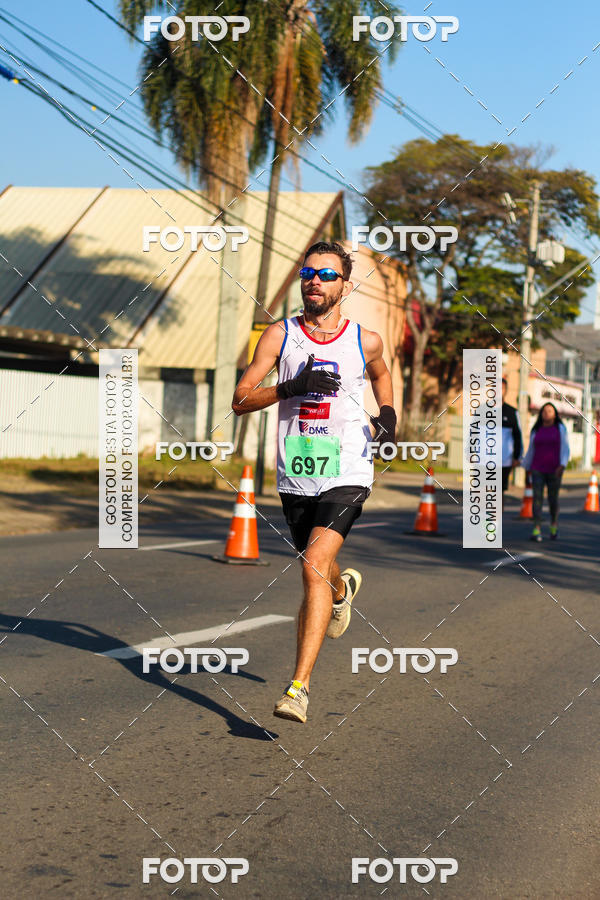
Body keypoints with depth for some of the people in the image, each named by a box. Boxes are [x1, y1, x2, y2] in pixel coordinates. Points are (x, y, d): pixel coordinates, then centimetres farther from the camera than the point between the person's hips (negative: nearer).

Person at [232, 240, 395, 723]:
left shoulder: (365, 340, 2)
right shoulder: (280, 335, -1)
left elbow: (381, 373, 26)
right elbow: (241, 399, -7)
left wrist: (387, 412, 7)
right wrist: (294, 386, -22)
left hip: (346, 475, -3)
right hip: (296, 477, 3)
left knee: (314, 565, -21)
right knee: (318, 566, 21)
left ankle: (299, 688, -23)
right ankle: (343, 588, 61)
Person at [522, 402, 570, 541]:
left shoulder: (560, 428, 0)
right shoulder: (536, 430, 7)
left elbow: (565, 449, -6)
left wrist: (562, 465, -19)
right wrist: (527, 469, 14)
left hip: (554, 470, -1)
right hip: (537, 470, 1)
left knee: (553, 499, 7)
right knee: (537, 497, -11)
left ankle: (554, 524, 33)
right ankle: (536, 531, -17)